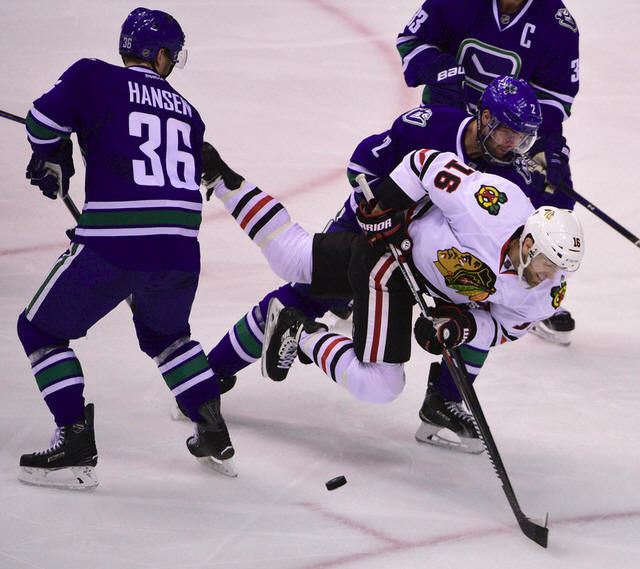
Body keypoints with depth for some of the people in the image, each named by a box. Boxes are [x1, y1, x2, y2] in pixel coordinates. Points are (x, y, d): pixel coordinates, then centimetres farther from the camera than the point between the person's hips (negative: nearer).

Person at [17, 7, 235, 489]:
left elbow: (44, 121, -6)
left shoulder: (93, 77, 3)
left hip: (113, 249, -5)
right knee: (165, 334, 33)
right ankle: (214, 436, 28)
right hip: (180, 250, 5)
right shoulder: (186, 110, 19)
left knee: (41, 331, 13)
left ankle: (76, 445, 3)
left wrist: (52, 159, 17)